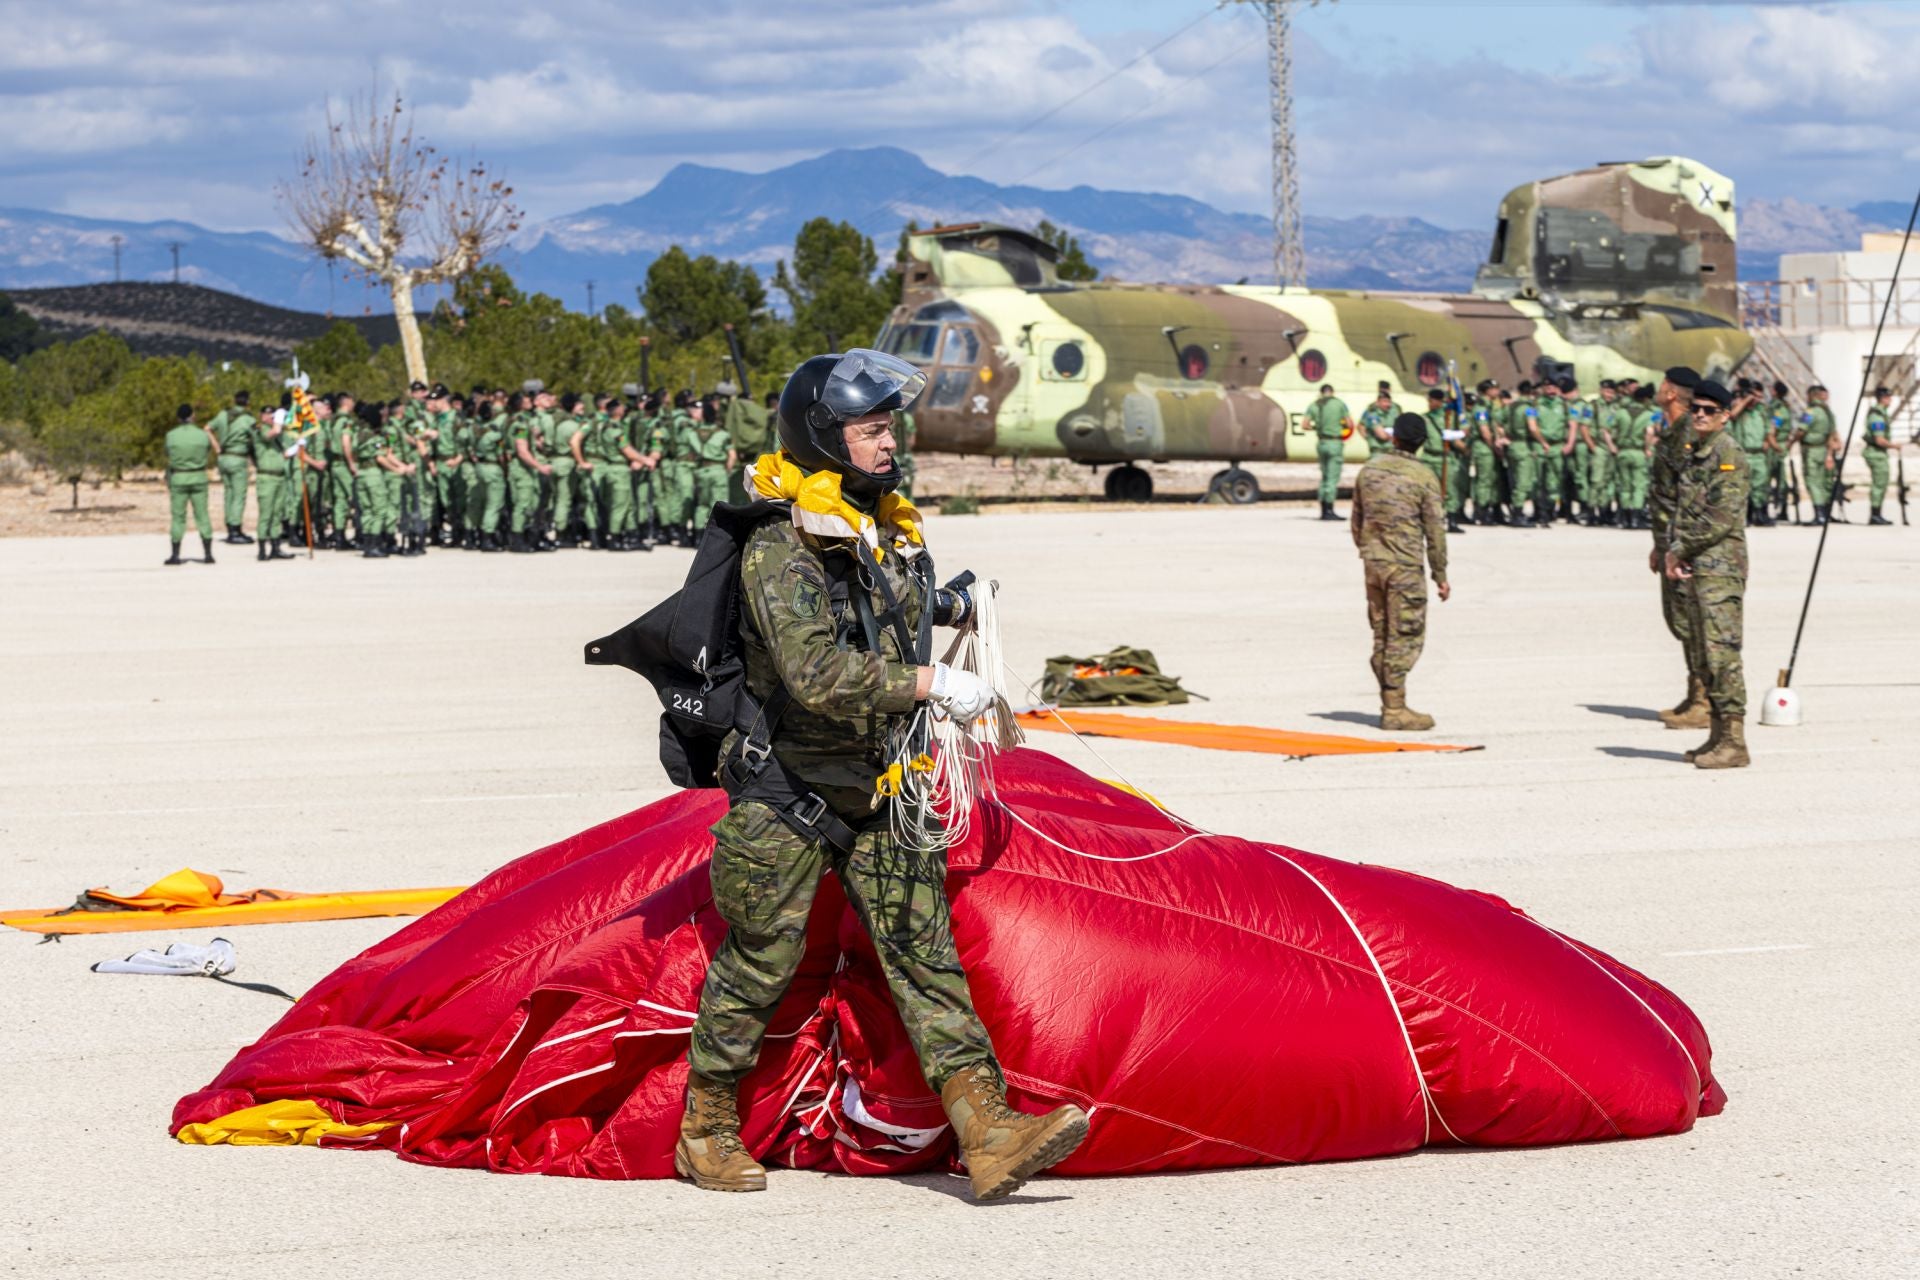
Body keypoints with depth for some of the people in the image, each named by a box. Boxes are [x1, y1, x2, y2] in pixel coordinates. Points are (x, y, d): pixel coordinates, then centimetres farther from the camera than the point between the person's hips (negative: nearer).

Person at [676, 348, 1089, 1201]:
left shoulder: (890, 533, 8)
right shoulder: (779, 550, -18)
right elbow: (818, 674, -29)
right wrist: (931, 683, -26)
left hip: (877, 790, 7)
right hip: (786, 795, -6)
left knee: (925, 952, -3)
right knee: (757, 964, 5)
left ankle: (990, 1135, -10)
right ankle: (707, 1131, 22)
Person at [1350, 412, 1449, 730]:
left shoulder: (1370, 469, 6)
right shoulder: (1423, 476, -9)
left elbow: (1356, 519, 13)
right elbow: (1435, 528, -7)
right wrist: (1440, 575, 0)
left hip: (1373, 563, 6)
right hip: (1405, 566, -6)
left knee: (1382, 635, 12)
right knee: (1405, 637, -2)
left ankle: (1389, 703, 17)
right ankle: (1394, 709, -4)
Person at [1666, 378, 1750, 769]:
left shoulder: (1729, 456, -11)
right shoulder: (1692, 453, 17)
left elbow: (1721, 518, -18)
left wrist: (1678, 550, -11)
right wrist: (1672, 553, 4)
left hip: (1720, 567, -10)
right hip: (1694, 569, 10)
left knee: (1722, 652, -12)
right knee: (1702, 657, 12)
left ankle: (1734, 743, -13)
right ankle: (1718, 735, 18)